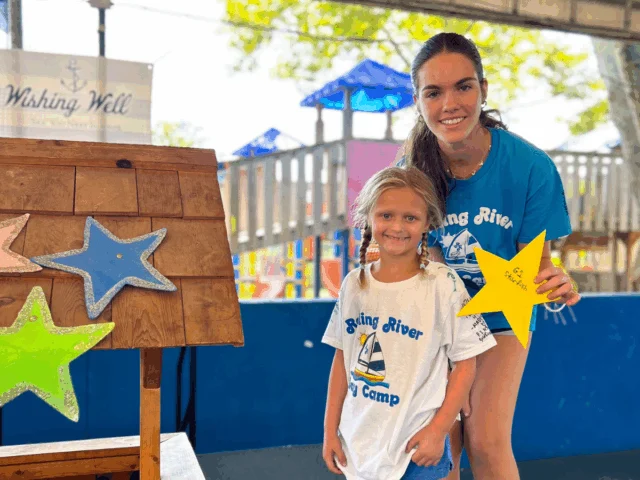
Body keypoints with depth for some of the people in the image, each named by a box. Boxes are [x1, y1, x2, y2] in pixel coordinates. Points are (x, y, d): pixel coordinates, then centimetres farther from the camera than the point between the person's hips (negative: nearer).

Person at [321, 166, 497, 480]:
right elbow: (342, 359, 5)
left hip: (417, 444, -4)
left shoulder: (443, 284, -13)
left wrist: (437, 431, -11)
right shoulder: (353, 284, -1)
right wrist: (330, 431, 6)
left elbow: (465, 364, -8)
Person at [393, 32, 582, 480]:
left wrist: (554, 283, -37)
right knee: (444, 441, 9)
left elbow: (536, 258, -15)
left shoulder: (530, 166, -24)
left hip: (502, 314, -1)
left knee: (487, 442, -2)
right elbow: (429, 252, -10)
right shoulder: (412, 168, -20)